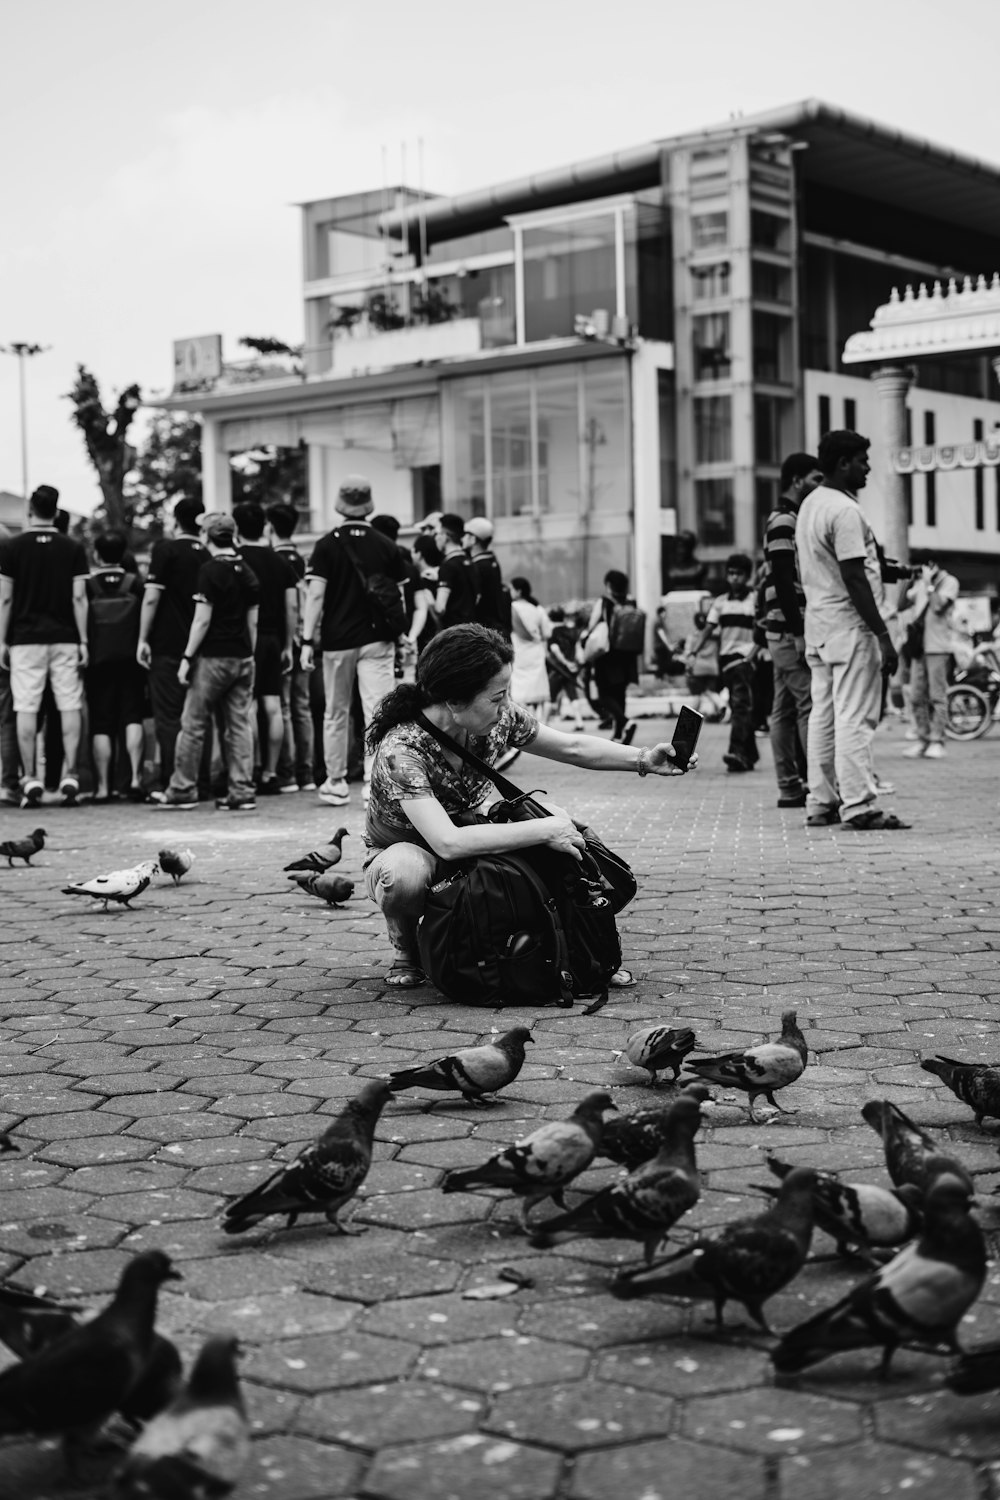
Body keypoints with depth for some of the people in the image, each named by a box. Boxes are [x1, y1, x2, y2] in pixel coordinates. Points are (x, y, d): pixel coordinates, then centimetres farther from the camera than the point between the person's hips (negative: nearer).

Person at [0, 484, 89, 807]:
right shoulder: (73, 548, 2)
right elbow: (79, 598, -1)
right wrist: (83, 641, 3)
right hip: (65, 638, 1)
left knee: (26, 708, 1)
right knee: (70, 706, 4)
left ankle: (30, 780, -1)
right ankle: (70, 776, 1)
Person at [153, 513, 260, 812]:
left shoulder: (210, 570, -10)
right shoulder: (246, 571, 9)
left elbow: (202, 620, -13)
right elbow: (253, 621, 12)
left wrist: (187, 657, -9)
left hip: (213, 657, -6)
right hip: (243, 658, 6)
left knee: (193, 725, 3)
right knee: (240, 725, 6)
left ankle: (182, 790, 8)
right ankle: (242, 793, 5)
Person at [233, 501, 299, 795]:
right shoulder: (281, 562, 10)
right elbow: (293, 607, 8)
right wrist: (288, 646, 14)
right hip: (273, 639, 5)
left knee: (248, 707, -6)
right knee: (272, 707, 5)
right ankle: (270, 774, 8)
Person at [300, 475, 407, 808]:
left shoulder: (327, 545, -3)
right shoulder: (387, 547, 2)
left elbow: (316, 595, -9)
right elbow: (399, 597, 6)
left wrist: (307, 640, -8)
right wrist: (399, 635, 18)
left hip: (337, 640, 0)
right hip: (377, 640, 0)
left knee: (336, 714, 12)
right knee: (377, 712, -3)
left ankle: (335, 783, 20)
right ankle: (374, 782, -12)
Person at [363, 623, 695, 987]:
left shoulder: (500, 718, -18)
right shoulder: (401, 749, -35)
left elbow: (572, 747, -4)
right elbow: (448, 843, -45)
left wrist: (644, 760, -18)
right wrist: (542, 831, -42)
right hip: (405, 854, -5)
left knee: (558, 821, -18)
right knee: (405, 874, -41)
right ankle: (406, 950, -8)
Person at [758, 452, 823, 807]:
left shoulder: (785, 520, 20)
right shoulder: (784, 521, -12)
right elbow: (783, 581, -19)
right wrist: (799, 632, -21)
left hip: (783, 630, 10)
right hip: (789, 628, -10)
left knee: (785, 709, 9)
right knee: (810, 704, -12)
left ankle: (790, 787, 11)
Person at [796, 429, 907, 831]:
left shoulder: (810, 504, 15)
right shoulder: (844, 510, -15)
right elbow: (853, 578, -20)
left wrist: (884, 568, 19)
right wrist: (883, 635, -18)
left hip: (818, 625, 10)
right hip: (849, 625, -10)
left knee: (823, 717, 10)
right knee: (854, 718, -8)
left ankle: (821, 804, 13)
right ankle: (859, 806, -8)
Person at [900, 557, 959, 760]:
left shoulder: (949, 582, 0)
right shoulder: (919, 583, 18)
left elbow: (939, 605, -14)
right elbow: (906, 602, 11)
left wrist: (928, 583, -8)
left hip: (937, 646, -6)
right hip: (918, 645, 6)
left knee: (937, 696, -6)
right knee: (917, 697, 4)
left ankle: (937, 741, -5)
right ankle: (922, 739, 10)